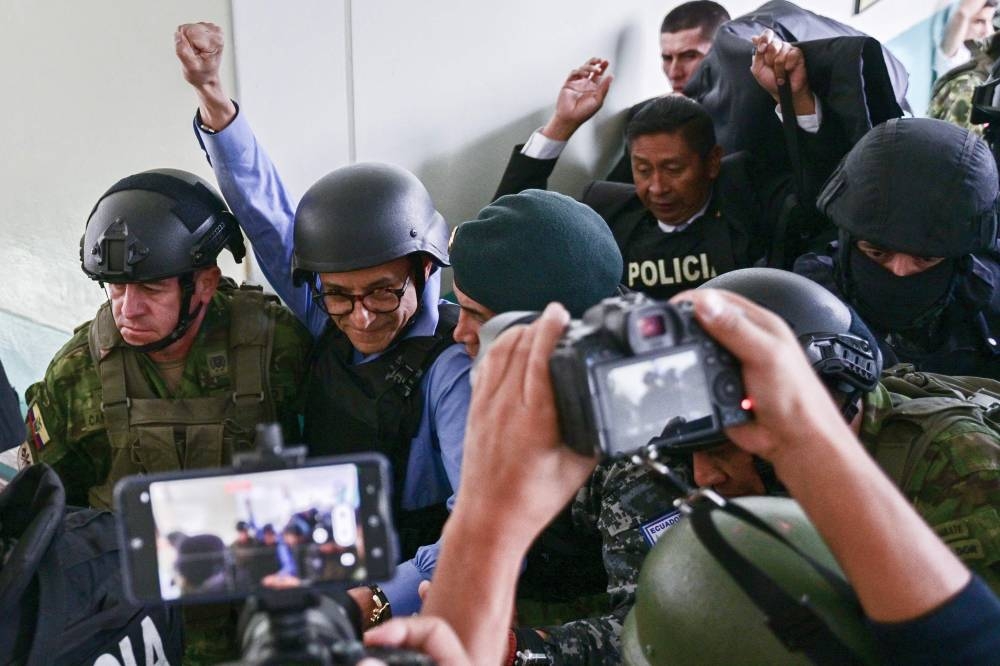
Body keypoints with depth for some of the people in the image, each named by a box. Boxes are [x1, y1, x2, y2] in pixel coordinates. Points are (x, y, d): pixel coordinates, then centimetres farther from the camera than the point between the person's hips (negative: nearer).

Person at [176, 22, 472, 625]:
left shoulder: (455, 365, -17)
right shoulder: (329, 323, 0)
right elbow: (265, 210, 7)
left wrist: (384, 600, -39)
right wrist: (212, 97, 0)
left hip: (408, 594, -6)